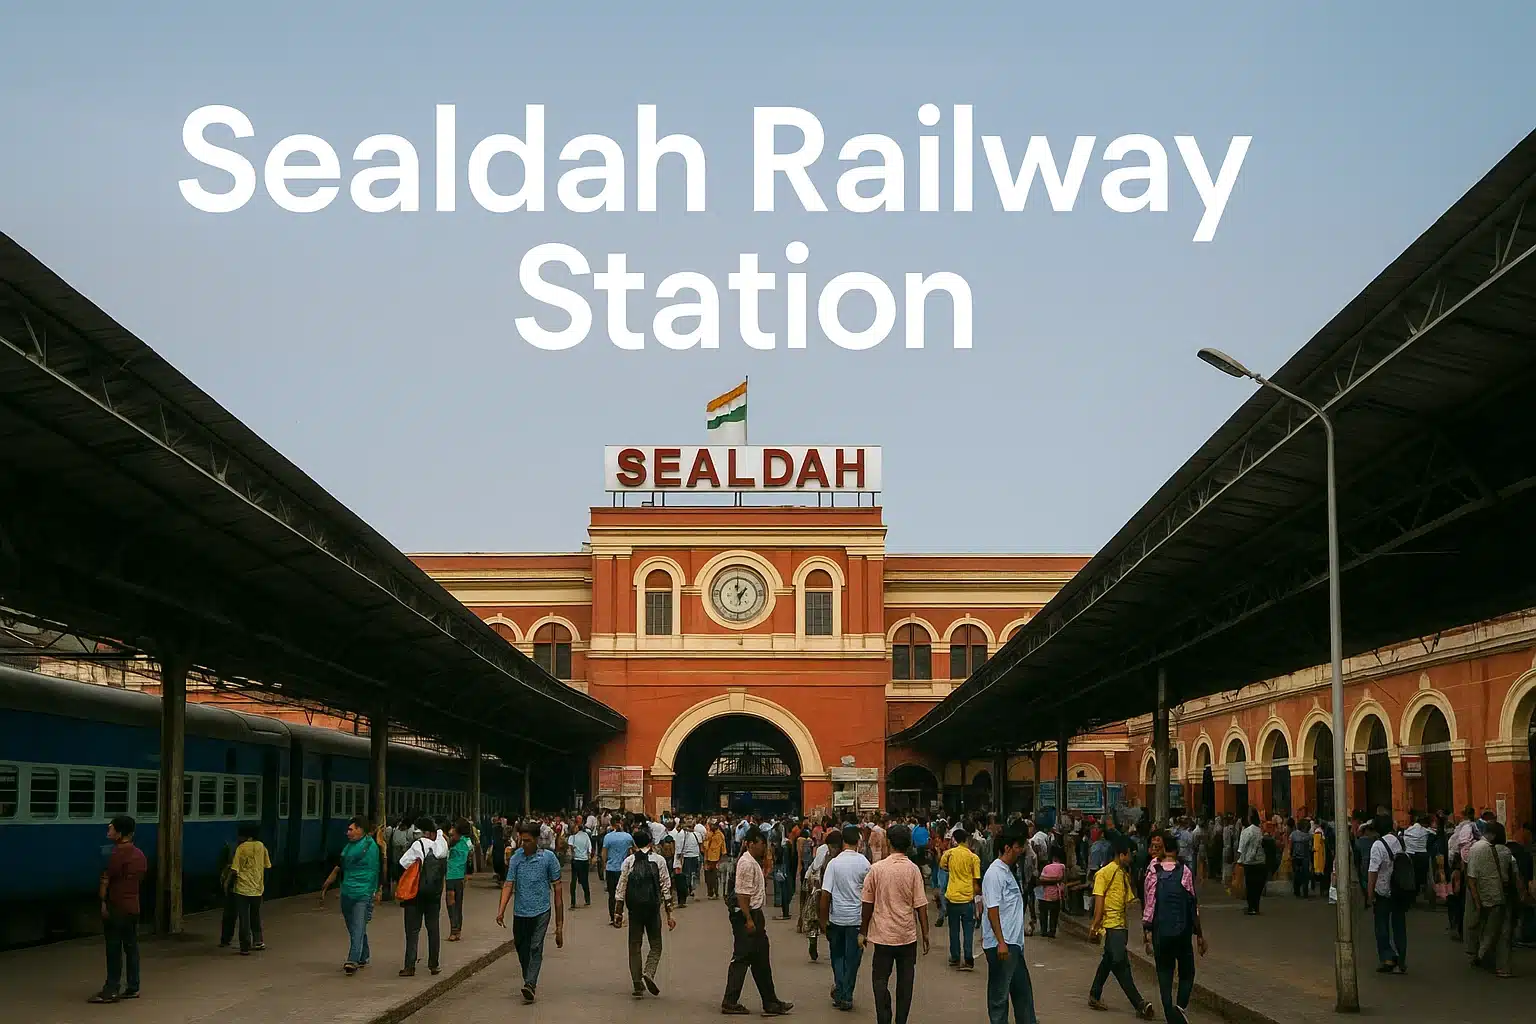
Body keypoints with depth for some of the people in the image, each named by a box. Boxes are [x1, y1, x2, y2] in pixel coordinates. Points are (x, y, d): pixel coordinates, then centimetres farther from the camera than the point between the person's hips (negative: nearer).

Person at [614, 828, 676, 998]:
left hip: (634, 908, 1)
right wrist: (669, 914, 2)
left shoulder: (628, 861, 2)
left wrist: (618, 912, 7)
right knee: (656, 945, 11)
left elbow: (621, 888, 1)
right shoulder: (659, 860, 0)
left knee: (634, 946, 10)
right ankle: (649, 973, -14)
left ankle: (638, 986, 7)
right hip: (653, 908, -1)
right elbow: (666, 888, -1)